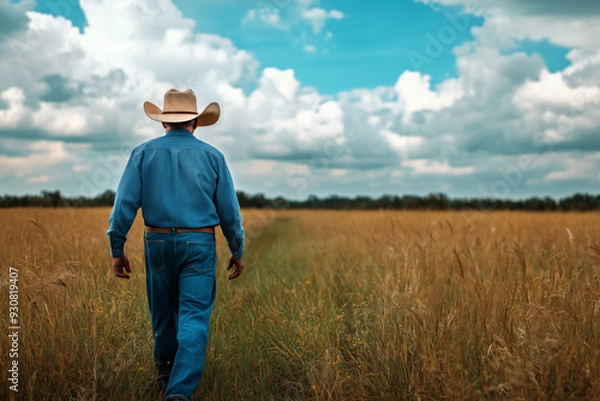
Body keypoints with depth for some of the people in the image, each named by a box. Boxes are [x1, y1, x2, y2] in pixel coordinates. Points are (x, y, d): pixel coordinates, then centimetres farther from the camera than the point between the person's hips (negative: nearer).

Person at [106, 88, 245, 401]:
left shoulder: (143, 153, 1)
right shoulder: (212, 156, 1)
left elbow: (124, 204, -5)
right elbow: (229, 211, 2)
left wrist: (117, 250, 2)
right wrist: (237, 251, 12)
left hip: (157, 243, 2)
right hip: (198, 246, -2)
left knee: (163, 314, 19)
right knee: (193, 319, -1)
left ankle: (166, 375, 38)